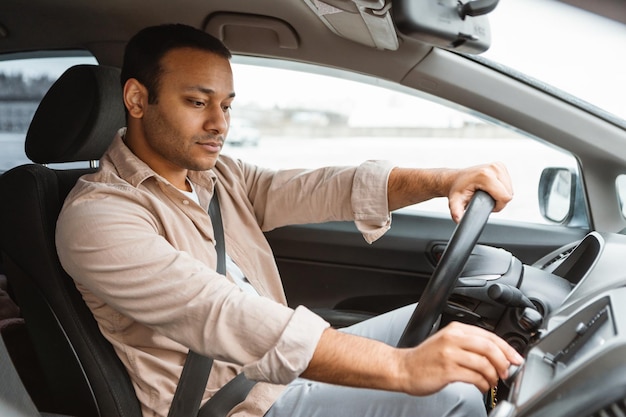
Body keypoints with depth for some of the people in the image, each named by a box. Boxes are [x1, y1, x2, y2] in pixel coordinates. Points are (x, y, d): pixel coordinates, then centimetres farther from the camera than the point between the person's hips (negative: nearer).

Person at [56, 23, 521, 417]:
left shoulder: (220, 175, 6)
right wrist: (402, 367, -42)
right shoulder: (96, 218, -20)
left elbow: (318, 190, -5)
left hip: (285, 363, 8)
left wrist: (443, 180, -22)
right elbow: (219, 316, -34)